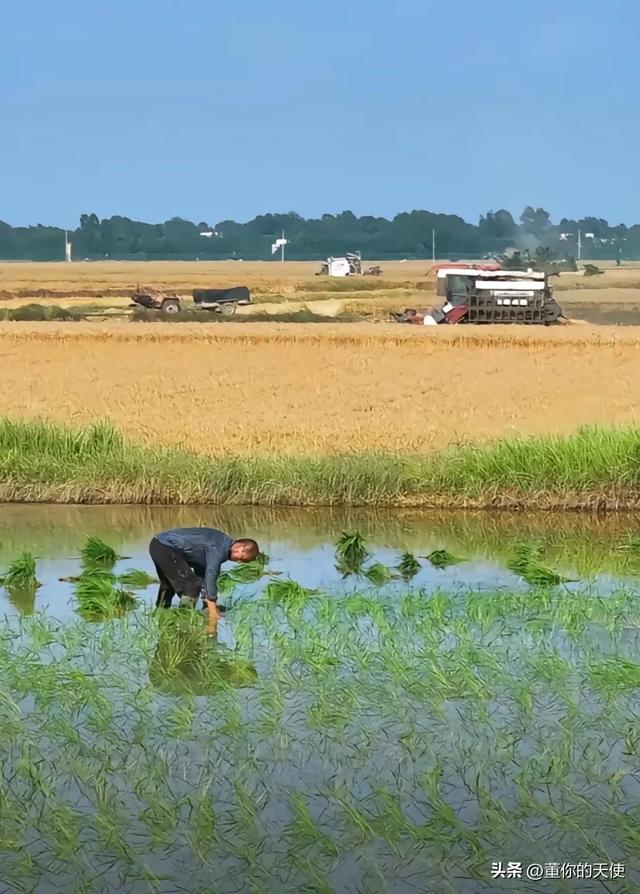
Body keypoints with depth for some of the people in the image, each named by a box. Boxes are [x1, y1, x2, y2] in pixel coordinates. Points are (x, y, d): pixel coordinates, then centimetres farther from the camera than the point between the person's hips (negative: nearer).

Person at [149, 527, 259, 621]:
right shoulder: (219, 547, -18)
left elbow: (202, 574, 19)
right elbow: (210, 577, -21)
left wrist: (208, 605, 18)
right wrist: (212, 610, -18)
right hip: (165, 547, -11)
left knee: (168, 586, 28)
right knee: (191, 586, -11)